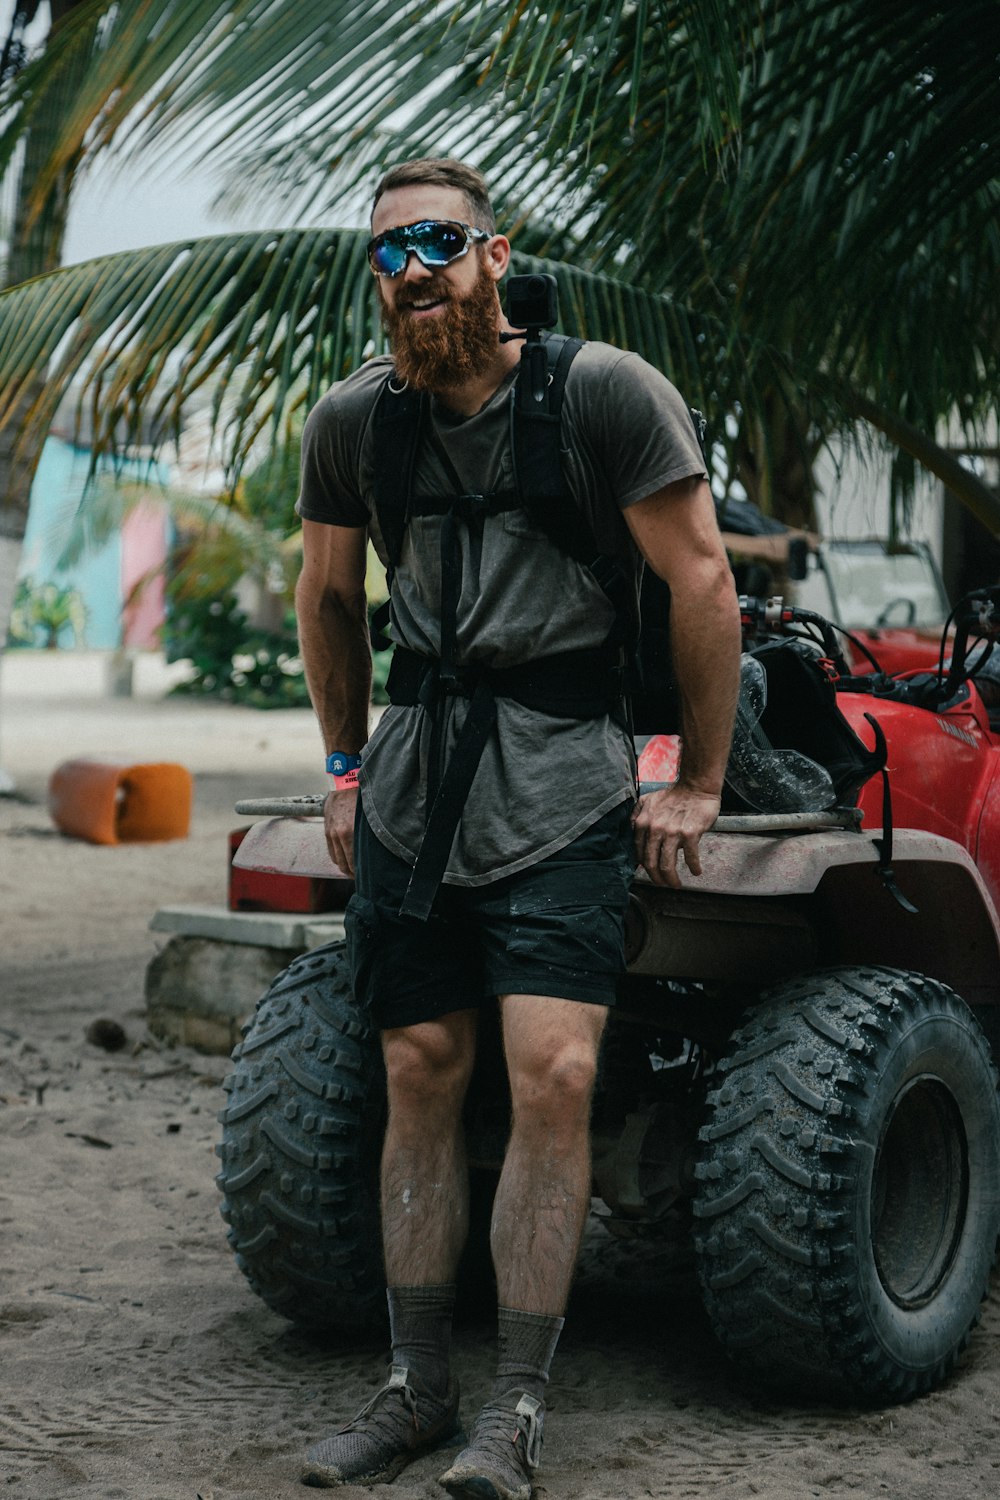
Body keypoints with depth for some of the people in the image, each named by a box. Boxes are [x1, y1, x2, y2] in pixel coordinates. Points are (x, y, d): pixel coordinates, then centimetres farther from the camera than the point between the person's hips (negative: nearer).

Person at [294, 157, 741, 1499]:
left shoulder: (606, 394, -9)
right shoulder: (352, 421, 5)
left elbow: (701, 581, -5)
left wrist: (699, 784, -3)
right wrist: (344, 765, 21)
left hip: (563, 775, -4)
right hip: (413, 776, 4)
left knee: (553, 1075, -13)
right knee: (421, 1075, 5)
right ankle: (416, 1388, 16)